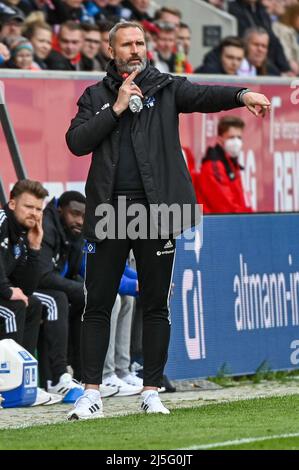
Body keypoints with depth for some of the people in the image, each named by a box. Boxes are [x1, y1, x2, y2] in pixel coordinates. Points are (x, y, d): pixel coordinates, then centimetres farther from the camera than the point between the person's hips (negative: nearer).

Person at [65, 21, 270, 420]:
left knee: (156, 306, 5)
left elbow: (204, 96, -12)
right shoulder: (96, 96, 11)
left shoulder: (166, 88, 7)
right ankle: (92, 394, 5)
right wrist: (117, 109, -8)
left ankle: (151, 391, 12)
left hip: (156, 209, -1)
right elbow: (76, 142, -1)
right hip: (108, 212, 1)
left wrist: (243, 95, -31)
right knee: (98, 305, 1)